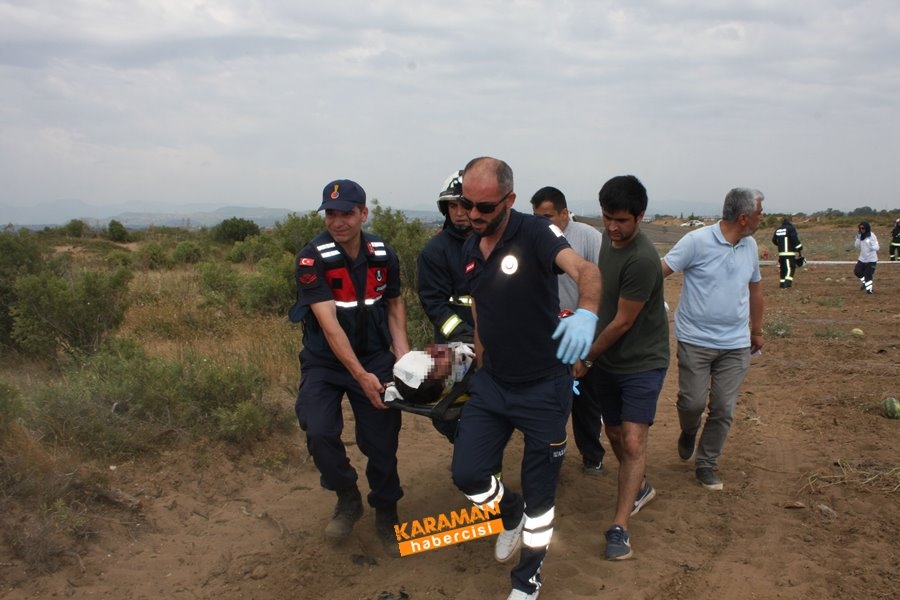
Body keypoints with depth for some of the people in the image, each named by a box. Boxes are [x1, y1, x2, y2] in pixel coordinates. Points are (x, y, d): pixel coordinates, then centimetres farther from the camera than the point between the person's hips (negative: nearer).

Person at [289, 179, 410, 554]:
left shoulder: (383, 255, -5)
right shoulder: (312, 258, -18)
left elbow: (394, 302, 9)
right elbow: (329, 323, -23)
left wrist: (402, 352, -5)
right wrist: (361, 376, -29)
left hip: (375, 357, 2)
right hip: (325, 361, -2)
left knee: (382, 442, 0)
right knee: (319, 432, -21)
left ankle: (386, 515, 25)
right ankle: (347, 500, 7)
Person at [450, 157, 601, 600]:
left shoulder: (535, 234, -18)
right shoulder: (470, 250, 3)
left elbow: (586, 270, -36)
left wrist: (586, 312, -56)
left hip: (544, 386, -5)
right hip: (491, 384, 5)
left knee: (539, 493, 7)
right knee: (467, 474, -1)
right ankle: (511, 513, 33)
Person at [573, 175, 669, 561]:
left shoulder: (642, 260, -25)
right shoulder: (608, 241, 2)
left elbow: (623, 322, -20)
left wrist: (587, 359, -9)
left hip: (642, 362, -8)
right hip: (607, 360, 8)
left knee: (633, 441, -13)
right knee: (614, 433, 17)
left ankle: (619, 528, -5)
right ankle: (639, 488, 41)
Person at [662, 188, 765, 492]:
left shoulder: (750, 246, 7)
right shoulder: (697, 241, -12)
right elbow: (660, 271, -15)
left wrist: (757, 331, 24)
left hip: (736, 344, 5)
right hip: (696, 340, -5)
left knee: (723, 409, 6)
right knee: (692, 402, -2)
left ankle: (706, 464, 23)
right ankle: (689, 432, 33)